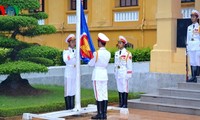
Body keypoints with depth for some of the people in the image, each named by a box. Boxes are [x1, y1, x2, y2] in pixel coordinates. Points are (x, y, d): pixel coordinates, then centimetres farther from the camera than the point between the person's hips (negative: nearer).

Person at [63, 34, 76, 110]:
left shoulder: (76, 51, 13)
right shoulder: (66, 51, -1)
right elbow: (65, 60, -18)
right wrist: (73, 54, -23)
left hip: (75, 73, 5)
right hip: (69, 73, -4)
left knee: (73, 90, 7)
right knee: (68, 90, -4)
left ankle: (72, 107, 13)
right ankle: (68, 108, 1)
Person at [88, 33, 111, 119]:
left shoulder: (96, 53, -13)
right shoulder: (108, 53, 3)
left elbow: (90, 64, -3)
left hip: (97, 75, -6)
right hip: (104, 74, 6)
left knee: (98, 95, -2)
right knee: (105, 95, 7)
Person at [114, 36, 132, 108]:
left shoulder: (127, 53, -5)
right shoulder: (116, 53, 12)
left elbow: (129, 65, -6)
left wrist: (128, 75, -9)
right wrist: (115, 73, 13)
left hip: (124, 73, -6)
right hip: (118, 74, 6)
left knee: (125, 88, -3)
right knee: (119, 88, 8)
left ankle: (125, 104, 2)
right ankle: (120, 104, 14)